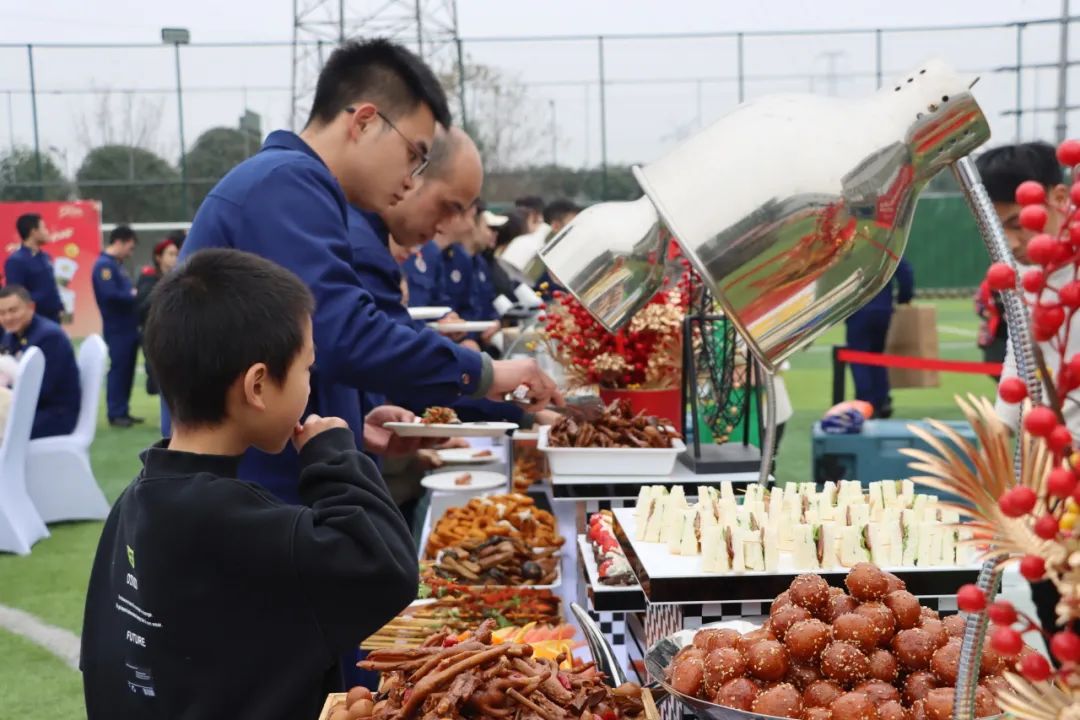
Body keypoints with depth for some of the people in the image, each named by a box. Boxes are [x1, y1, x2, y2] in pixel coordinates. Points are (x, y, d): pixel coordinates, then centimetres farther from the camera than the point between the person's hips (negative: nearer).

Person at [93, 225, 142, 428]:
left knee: (127, 370, 11)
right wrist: (133, 295, -14)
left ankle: (123, 411, 18)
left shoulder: (117, 265, 17)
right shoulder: (104, 265, -13)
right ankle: (115, 414, 1)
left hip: (128, 327, 9)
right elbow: (110, 295, -25)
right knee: (118, 369, -5)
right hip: (117, 329, -9)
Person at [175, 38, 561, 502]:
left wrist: (355, 427, 10)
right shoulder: (288, 183, -14)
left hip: (265, 486, 10)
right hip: (258, 496, -10)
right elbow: (344, 337, -25)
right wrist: (480, 374, -15)